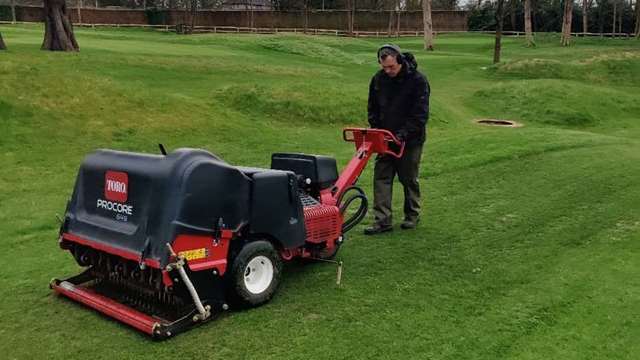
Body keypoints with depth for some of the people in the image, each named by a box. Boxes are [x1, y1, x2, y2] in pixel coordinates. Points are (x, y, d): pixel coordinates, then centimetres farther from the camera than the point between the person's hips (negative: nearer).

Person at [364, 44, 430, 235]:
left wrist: (404, 134, -25)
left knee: (409, 179, 8)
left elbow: (420, 114, -17)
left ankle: (412, 216, 27)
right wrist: (376, 130, -1)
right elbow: (372, 108, 11)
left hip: (410, 140, -4)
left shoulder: (418, 80, -14)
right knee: (381, 178, -1)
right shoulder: (378, 79, 1)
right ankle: (382, 221, 2)